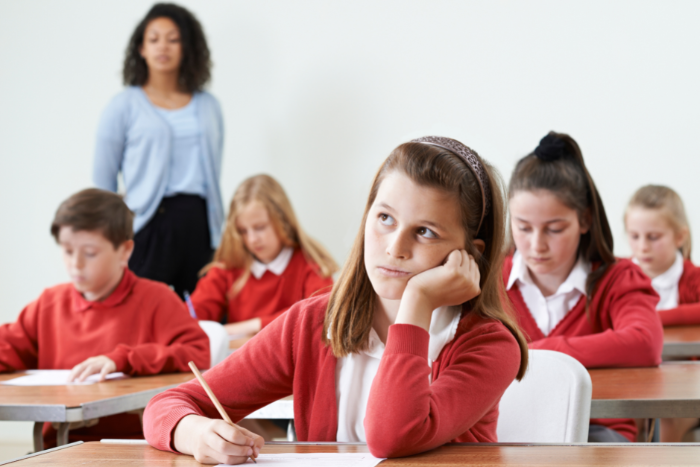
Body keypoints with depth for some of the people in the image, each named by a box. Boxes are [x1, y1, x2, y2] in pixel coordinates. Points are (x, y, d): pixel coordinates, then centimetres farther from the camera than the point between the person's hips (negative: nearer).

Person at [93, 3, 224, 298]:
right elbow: (103, 180, 5)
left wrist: (219, 236, 14)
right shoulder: (124, 106, 4)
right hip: (149, 225, -3)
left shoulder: (208, 106, 14)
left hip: (199, 222, 3)